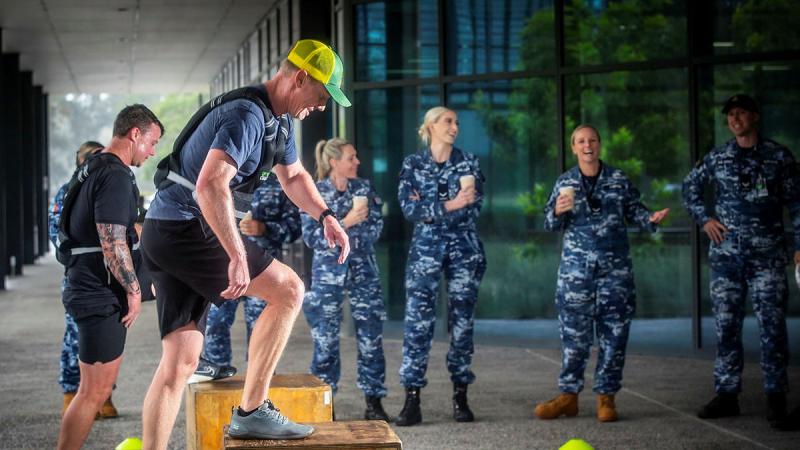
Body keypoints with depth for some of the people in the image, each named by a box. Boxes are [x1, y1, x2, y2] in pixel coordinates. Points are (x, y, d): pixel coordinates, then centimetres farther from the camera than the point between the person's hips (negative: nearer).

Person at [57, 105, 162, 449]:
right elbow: (112, 243, -22)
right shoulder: (116, 176, -17)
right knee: (95, 391, -6)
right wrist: (134, 290, -14)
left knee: (97, 389, 17)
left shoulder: (95, 169, 16)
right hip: (102, 295, -11)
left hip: (87, 289, 11)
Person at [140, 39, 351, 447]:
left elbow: (293, 176, 32)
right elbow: (210, 186, -30)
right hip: (187, 228, -10)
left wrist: (326, 216, 14)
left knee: (180, 362, 5)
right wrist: (237, 256, -33)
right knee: (289, 289, -6)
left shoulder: (278, 121, 15)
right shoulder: (247, 116, -18)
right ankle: (251, 412, -2)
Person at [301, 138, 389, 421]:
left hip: (364, 271, 2)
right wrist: (346, 222, -17)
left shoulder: (364, 188, 6)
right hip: (328, 273, -2)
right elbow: (311, 237, -9)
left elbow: (375, 229, 1)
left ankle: (374, 402, 7)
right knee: (326, 338, -1)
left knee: (371, 336, 0)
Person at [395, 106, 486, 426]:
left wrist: (428, 209, -10)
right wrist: (450, 205, -17)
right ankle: (412, 401, -9)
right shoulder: (412, 164, 5)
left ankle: (460, 397, 9)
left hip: (464, 248, 1)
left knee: (462, 319, 2)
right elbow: (409, 209, -8)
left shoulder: (468, 162, 7)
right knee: (417, 320, -9)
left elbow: (473, 208, -5)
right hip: (426, 248, -1)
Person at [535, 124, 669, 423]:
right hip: (576, 267, 0)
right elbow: (550, 225, 6)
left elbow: (633, 211, 9)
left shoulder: (618, 179, 5)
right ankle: (569, 395, 6)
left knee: (613, 331, 1)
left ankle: (606, 397, 8)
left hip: (615, 266, 1)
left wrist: (651, 219, -11)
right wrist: (558, 211, -16)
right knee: (574, 332, -2)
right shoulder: (565, 183, 5)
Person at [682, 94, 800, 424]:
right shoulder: (717, 158, 8)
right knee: (726, 325, 4)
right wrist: (704, 219, 8)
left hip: (767, 256, -2)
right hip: (726, 254, 2)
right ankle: (726, 394, 10)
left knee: (772, 325, -5)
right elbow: (689, 187, 22)